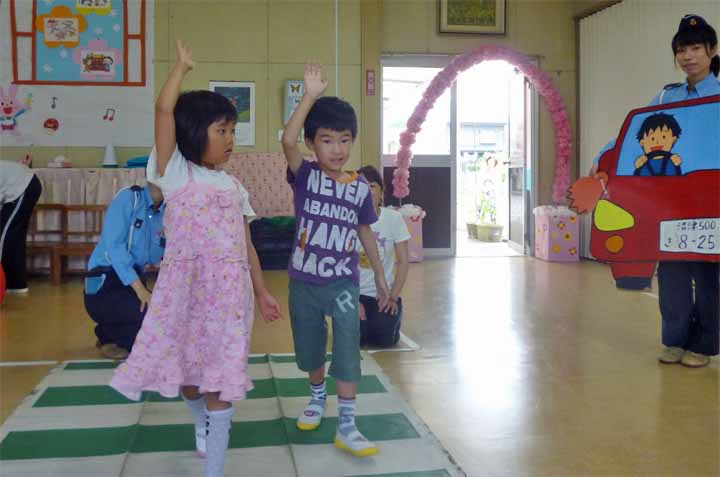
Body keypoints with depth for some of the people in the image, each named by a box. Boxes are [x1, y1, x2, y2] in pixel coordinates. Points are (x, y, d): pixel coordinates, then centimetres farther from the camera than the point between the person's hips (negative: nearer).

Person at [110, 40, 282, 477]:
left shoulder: (234, 186, 12)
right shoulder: (175, 173, 0)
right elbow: (164, 109, -10)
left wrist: (263, 293, 12)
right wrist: (182, 66, 2)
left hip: (229, 289, 2)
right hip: (185, 284, -2)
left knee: (223, 375, 0)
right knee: (183, 368, 11)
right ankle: (202, 419, 45)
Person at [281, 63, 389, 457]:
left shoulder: (360, 187, -3)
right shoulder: (305, 176, -9)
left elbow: (366, 233, 8)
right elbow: (287, 141, -29)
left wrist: (380, 278, 13)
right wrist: (311, 95, -33)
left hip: (343, 283, 0)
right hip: (304, 281, 0)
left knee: (347, 351, -4)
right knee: (310, 348, 18)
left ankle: (346, 426, 6)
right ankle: (317, 396, 45)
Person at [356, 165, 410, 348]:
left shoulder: (394, 218, -7)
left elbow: (403, 261, -4)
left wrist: (393, 297, -11)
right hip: (354, 292, 0)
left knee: (384, 339, -20)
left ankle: (393, 318, 15)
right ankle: (361, 321, 15)